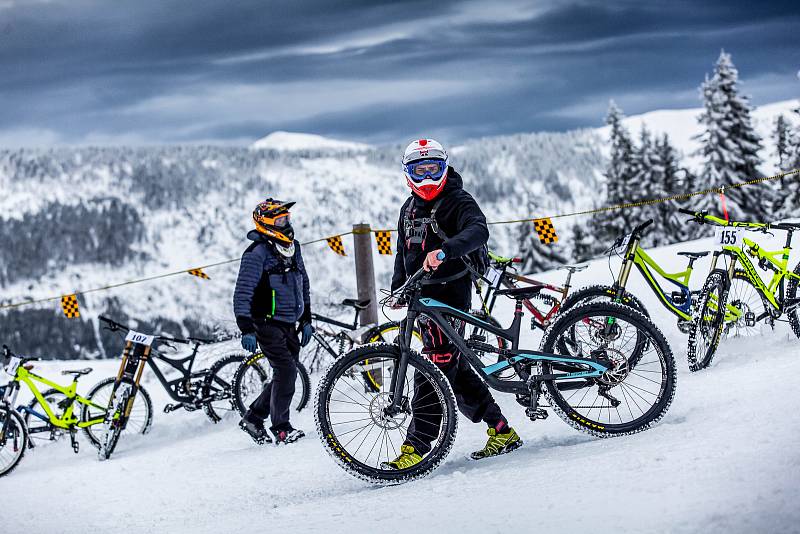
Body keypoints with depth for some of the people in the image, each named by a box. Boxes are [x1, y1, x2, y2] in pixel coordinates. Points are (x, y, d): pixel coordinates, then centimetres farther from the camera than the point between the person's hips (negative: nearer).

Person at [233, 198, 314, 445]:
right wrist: (246, 330, -21)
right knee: (286, 371, -15)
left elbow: (303, 284, 23)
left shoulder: (293, 248, 12)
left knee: (286, 375, 7)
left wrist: (306, 320, 19)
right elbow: (243, 293, -16)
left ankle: (253, 418, 21)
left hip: (289, 325, 8)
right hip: (267, 323, -8)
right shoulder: (257, 253, -13)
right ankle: (281, 428, -7)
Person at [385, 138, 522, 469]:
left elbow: (478, 232, -27)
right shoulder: (409, 209, 18)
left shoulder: (458, 201, -7)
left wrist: (444, 250, -43)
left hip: (451, 294, -8)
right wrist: (396, 289, 19)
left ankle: (415, 447, -18)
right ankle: (502, 431, 19)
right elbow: (403, 252, 30)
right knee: (456, 370, 10)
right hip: (423, 297, 8)